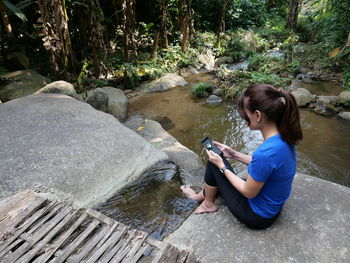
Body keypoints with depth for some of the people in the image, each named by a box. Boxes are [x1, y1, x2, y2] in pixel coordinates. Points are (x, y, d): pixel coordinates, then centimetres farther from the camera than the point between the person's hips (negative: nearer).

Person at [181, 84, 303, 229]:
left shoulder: (265, 153, -38)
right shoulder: (283, 137, -12)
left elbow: (249, 192, -22)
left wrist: (221, 166, -13)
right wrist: (235, 155, 3)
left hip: (257, 216, -8)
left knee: (214, 164, 0)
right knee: (218, 160, 17)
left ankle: (208, 204, 25)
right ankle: (203, 195, 42)